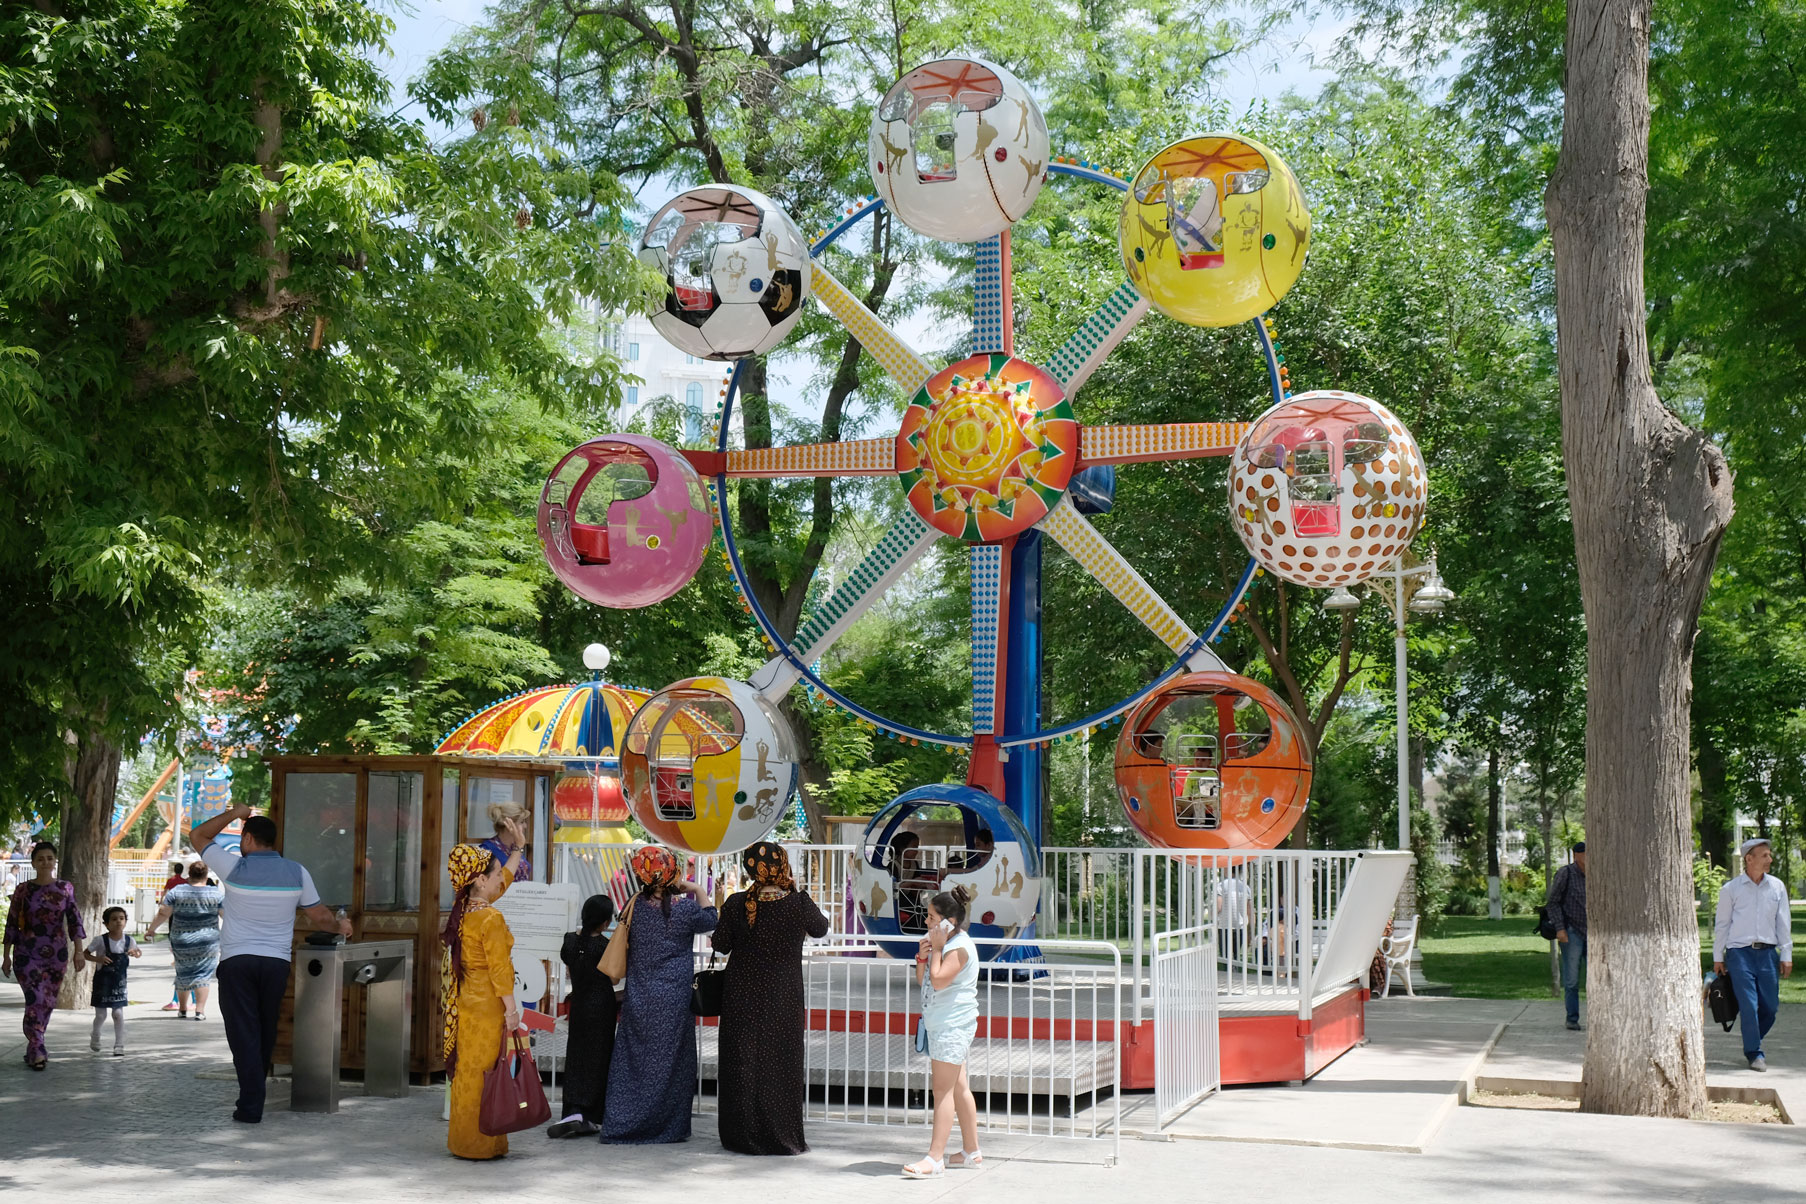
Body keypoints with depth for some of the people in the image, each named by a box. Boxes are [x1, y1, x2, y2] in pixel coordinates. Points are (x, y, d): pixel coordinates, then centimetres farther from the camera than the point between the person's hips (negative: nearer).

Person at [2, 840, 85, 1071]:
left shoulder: (65, 888, 2)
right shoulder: (22, 890, -1)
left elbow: (74, 920, -1)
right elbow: (12, 924, 4)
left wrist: (78, 950, -10)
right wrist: (6, 956, 2)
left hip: (56, 954, 2)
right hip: (27, 953, -2)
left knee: (48, 1002, 9)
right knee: (35, 1000, -14)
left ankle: (33, 1049, 25)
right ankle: (37, 1052, -11)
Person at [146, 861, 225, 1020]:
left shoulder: (176, 892, -4)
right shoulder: (217, 894, -5)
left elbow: (162, 914, -3)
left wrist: (151, 929, 11)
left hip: (181, 942, 2)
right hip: (207, 943, -2)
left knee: (183, 974, 17)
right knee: (203, 974, 2)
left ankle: (182, 1009, 26)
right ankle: (200, 1010, -8)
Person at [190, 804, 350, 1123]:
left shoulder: (233, 867, -5)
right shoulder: (296, 872, 2)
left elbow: (198, 835, 10)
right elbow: (319, 917, 9)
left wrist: (231, 814, 20)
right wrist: (340, 927, 29)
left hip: (236, 962, -3)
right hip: (276, 962, 3)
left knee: (244, 1033, -2)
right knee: (266, 1033, 15)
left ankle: (251, 1106, -7)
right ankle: (254, 1094, 26)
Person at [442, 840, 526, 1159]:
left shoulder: (465, 911, 8)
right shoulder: (491, 919, -17)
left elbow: (505, 877, 24)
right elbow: (499, 969, -17)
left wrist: (519, 848, 32)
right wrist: (511, 1009, -13)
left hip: (465, 1006, 9)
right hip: (487, 1009, -9)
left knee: (467, 1073, 13)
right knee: (482, 1076, -2)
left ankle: (464, 1140, 20)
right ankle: (479, 1144, 3)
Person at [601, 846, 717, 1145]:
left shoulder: (635, 906, -4)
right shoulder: (683, 908, -13)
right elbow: (710, 921, 6)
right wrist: (697, 891, 18)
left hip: (637, 999, 3)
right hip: (672, 999, -3)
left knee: (632, 1059, 10)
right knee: (668, 1062, 7)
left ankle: (621, 1125, 12)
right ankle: (667, 1126, 12)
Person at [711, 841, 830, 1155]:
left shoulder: (736, 904, -10)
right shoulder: (799, 904, -12)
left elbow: (720, 945, 1)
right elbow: (821, 929, 9)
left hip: (742, 998, 1)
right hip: (783, 1001, 0)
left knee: (742, 1063, 10)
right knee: (780, 1066, 9)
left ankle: (742, 1136, 14)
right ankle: (783, 1137, 12)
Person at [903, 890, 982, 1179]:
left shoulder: (960, 946, -16)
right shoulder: (941, 942, 14)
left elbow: (938, 980, -27)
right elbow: (922, 979, 15)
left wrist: (937, 949, -17)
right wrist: (922, 956, -3)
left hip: (952, 1026, -10)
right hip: (941, 1023, 10)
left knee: (943, 1090, -12)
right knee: (958, 1089, 14)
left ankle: (935, 1158, -14)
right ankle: (971, 1151, 22)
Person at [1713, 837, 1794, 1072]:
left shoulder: (1777, 887, 9)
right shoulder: (1730, 889, 2)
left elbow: (1783, 922, 12)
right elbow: (1721, 924, 7)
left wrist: (1786, 955, 8)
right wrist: (1718, 957, 7)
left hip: (1767, 953, 3)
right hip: (1739, 953, -3)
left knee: (1770, 1006, 2)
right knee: (1749, 1005, -9)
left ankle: (1752, 1045, 24)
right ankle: (1755, 1053, 0)